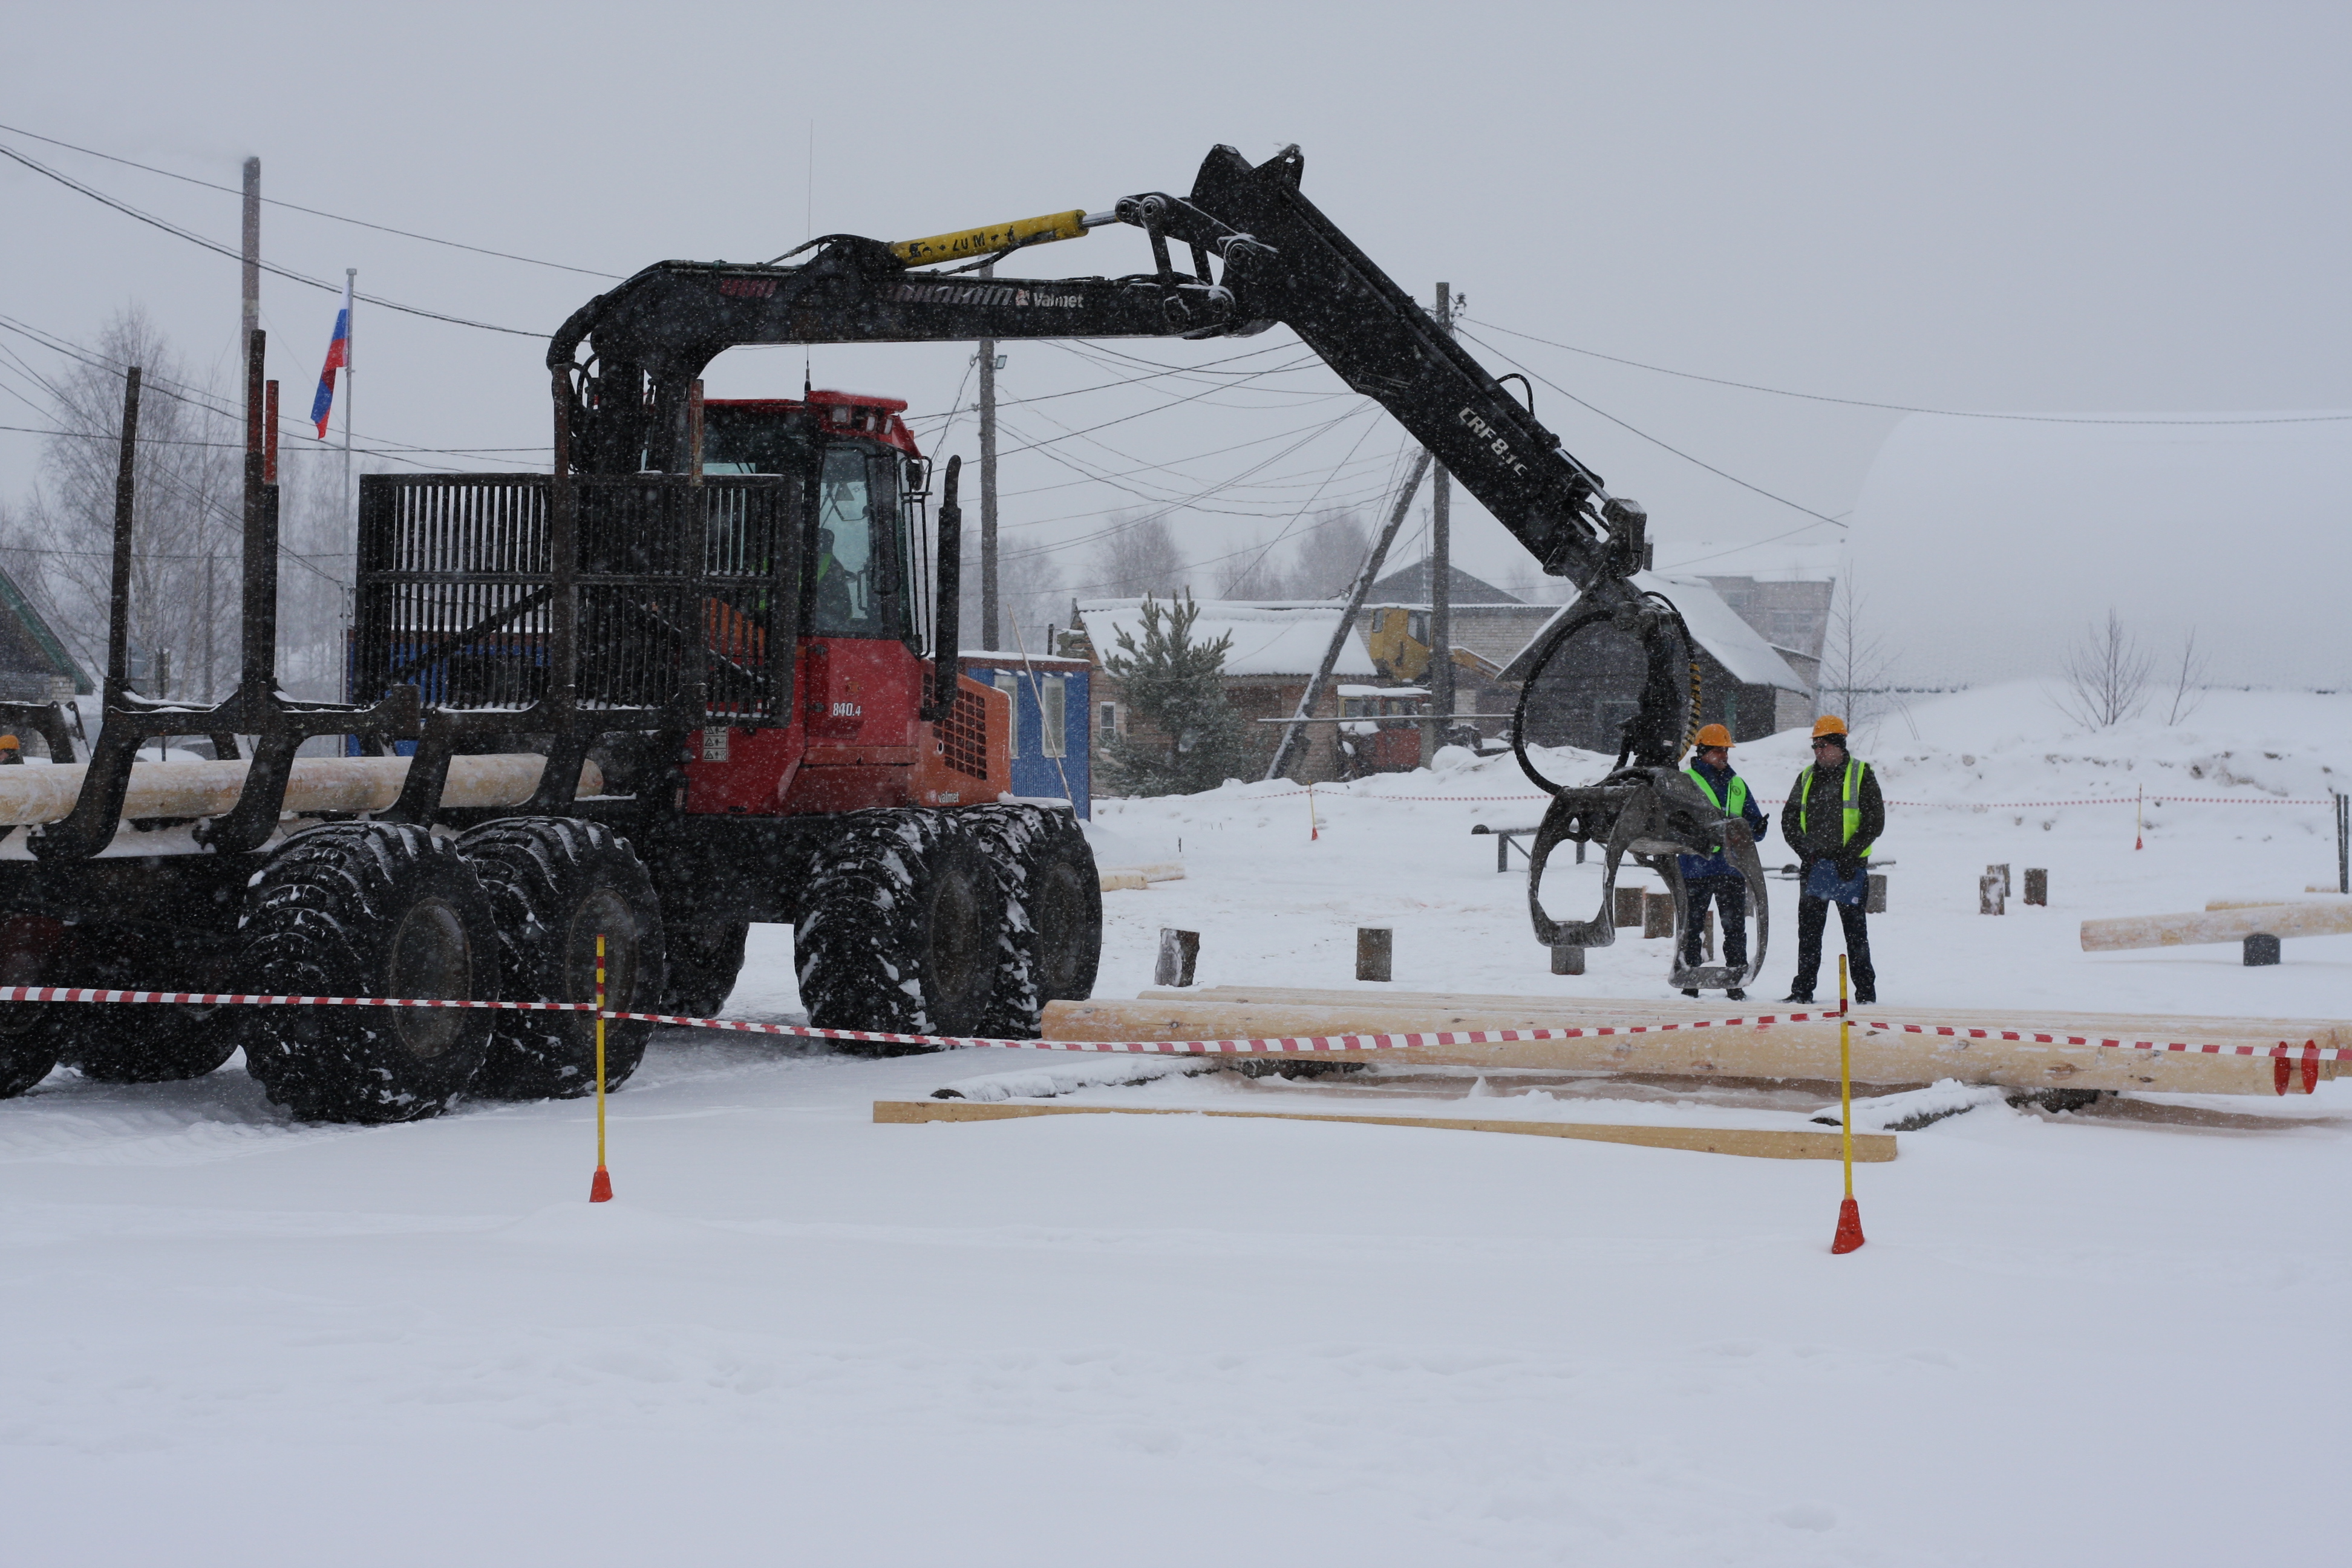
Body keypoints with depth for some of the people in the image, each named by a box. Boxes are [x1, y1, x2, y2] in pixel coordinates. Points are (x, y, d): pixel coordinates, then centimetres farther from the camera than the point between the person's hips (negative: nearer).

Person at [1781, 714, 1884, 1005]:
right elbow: (1789, 819, 13)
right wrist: (1805, 850, -2)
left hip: (1849, 866, -4)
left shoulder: (1861, 775, 0)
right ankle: (1803, 989, 9)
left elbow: (1875, 821, -4)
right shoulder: (1807, 777, 13)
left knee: (1856, 931, 0)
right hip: (1814, 866, 4)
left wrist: (1850, 854, -13)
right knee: (1808, 931, 4)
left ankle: (1865, 991, 5)